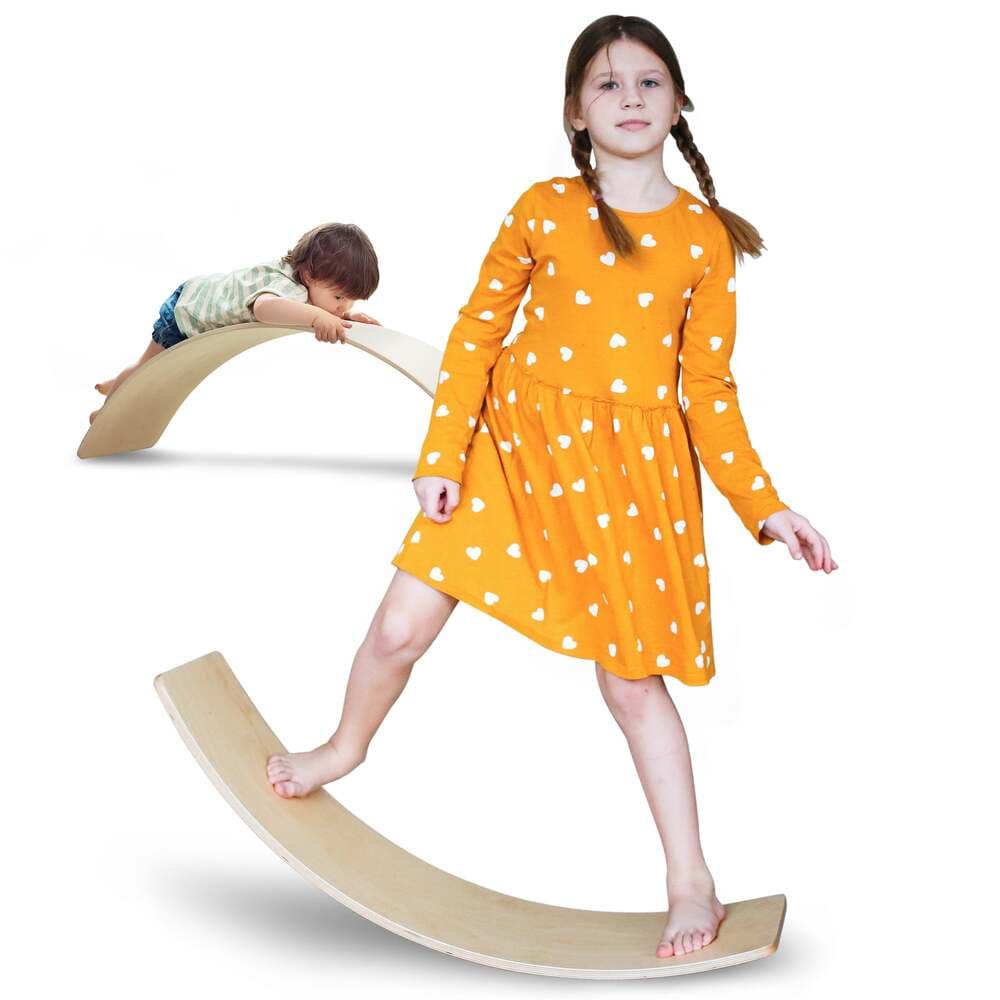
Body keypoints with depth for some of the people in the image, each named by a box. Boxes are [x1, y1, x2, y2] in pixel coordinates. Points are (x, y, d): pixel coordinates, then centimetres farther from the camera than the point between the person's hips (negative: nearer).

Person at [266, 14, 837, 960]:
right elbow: (476, 336, 1)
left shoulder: (705, 236, 0)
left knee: (634, 679, 4)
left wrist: (765, 508, -2)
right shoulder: (541, 211, -1)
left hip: (633, 471, 0)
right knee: (401, 626, 1)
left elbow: (709, 386, 3)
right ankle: (346, 747, 35)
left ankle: (692, 883, 20)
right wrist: (441, 457, -6)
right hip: (515, 443, 1)